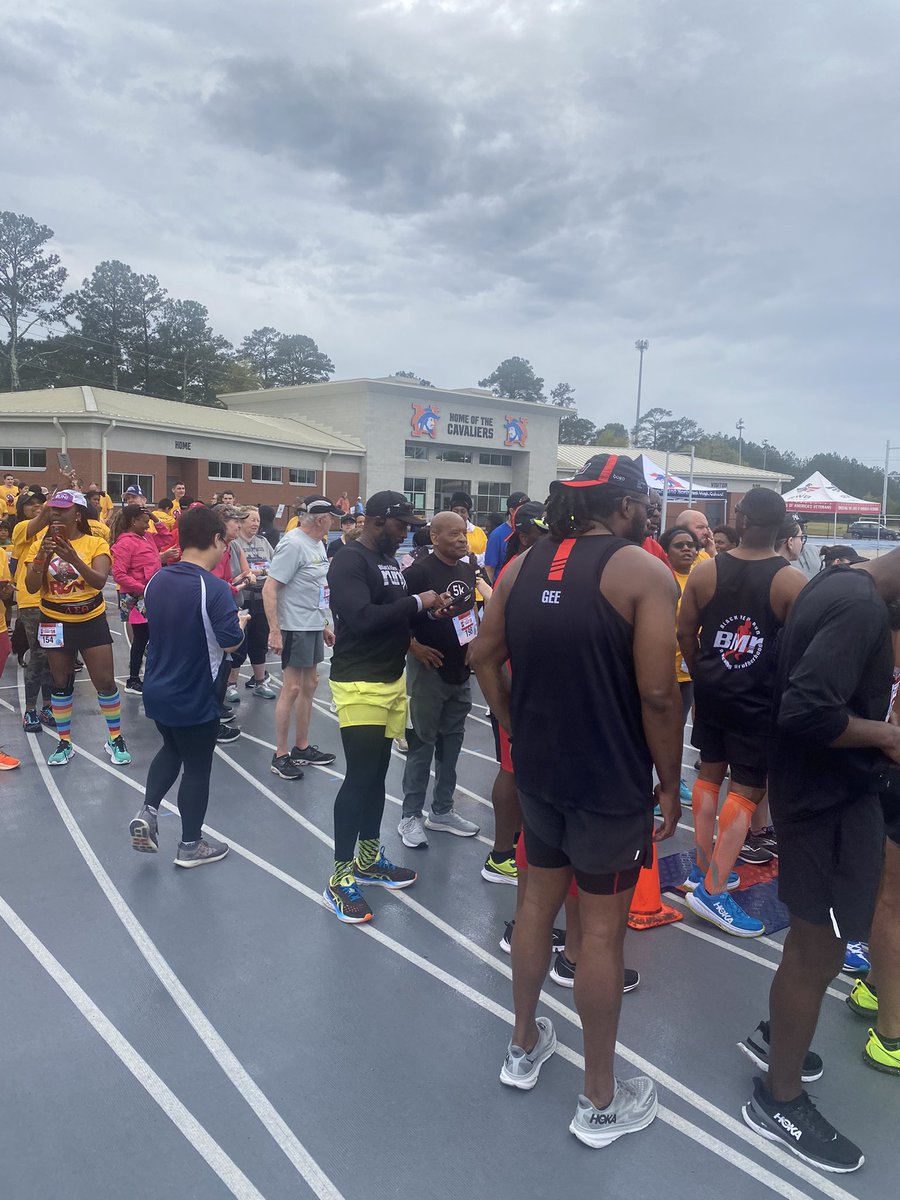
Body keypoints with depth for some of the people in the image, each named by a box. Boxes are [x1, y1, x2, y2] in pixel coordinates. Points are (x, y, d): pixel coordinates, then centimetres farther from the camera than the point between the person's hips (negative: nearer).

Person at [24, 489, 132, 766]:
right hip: (55, 623, 2)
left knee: (105, 682, 0)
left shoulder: (96, 544, -9)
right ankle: (64, 742, 25)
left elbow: (100, 581, -24)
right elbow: (31, 587, -8)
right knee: (61, 684, 11)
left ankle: (115, 738, 18)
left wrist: (74, 558, -40)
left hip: (91, 621, -2)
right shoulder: (44, 543, -1)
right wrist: (42, 556, -24)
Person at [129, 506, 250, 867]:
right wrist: (241, 620, -4)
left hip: (157, 691, 7)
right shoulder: (215, 587, -23)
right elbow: (231, 642, -23)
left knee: (172, 749, 29)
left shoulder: (157, 581, 0)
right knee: (197, 767, 11)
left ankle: (148, 811, 15)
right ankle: (191, 845, 24)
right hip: (195, 697, -6)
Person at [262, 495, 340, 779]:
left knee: (309, 686, 14)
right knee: (292, 689, -3)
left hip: (314, 627, 9)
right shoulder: (293, 544, -17)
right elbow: (269, 589, -19)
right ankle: (280, 756, 8)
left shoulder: (317, 543, 10)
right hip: (296, 628, -9)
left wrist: (324, 625, 18)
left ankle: (301, 748, 26)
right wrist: (274, 630, -23)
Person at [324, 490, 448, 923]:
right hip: (359, 684, -9)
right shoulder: (349, 561, -14)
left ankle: (369, 859, 31)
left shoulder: (391, 561, 14)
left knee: (377, 775, 16)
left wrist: (429, 608, 2)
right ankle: (340, 878, 8)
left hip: (393, 680, 9)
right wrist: (415, 603, -19)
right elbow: (362, 617, -27)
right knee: (359, 778, -5)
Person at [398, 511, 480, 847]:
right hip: (428, 670, -7)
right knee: (422, 742, 1)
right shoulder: (419, 571, -16)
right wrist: (414, 647, -18)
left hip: (460, 670, 7)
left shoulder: (468, 568, 7)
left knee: (452, 740, 15)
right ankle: (411, 816, 14)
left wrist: (474, 639, 8)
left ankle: (442, 811, 28)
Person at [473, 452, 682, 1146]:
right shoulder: (645, 572, -15)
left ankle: (524, 1047, 41)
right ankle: (600, 1102, 28)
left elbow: (486, 658, 6)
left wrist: (518, 731, 14)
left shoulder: (522, 566, 3)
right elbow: (657, 693, -19)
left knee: (539, 899, 22)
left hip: (538, 770, 6)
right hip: (612, 782, -5)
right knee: (603, 930, 9)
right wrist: (671, 784, -7)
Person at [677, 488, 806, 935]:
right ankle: (713, 890, 4)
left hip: (711, 691, 4)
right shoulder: (791, 582, -14)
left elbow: (685, 633, 2)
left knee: (710, 772, 20)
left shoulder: (705, 571, -5)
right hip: (759, 699, -4)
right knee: (748, 788, 5)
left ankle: (703, 869, 29)